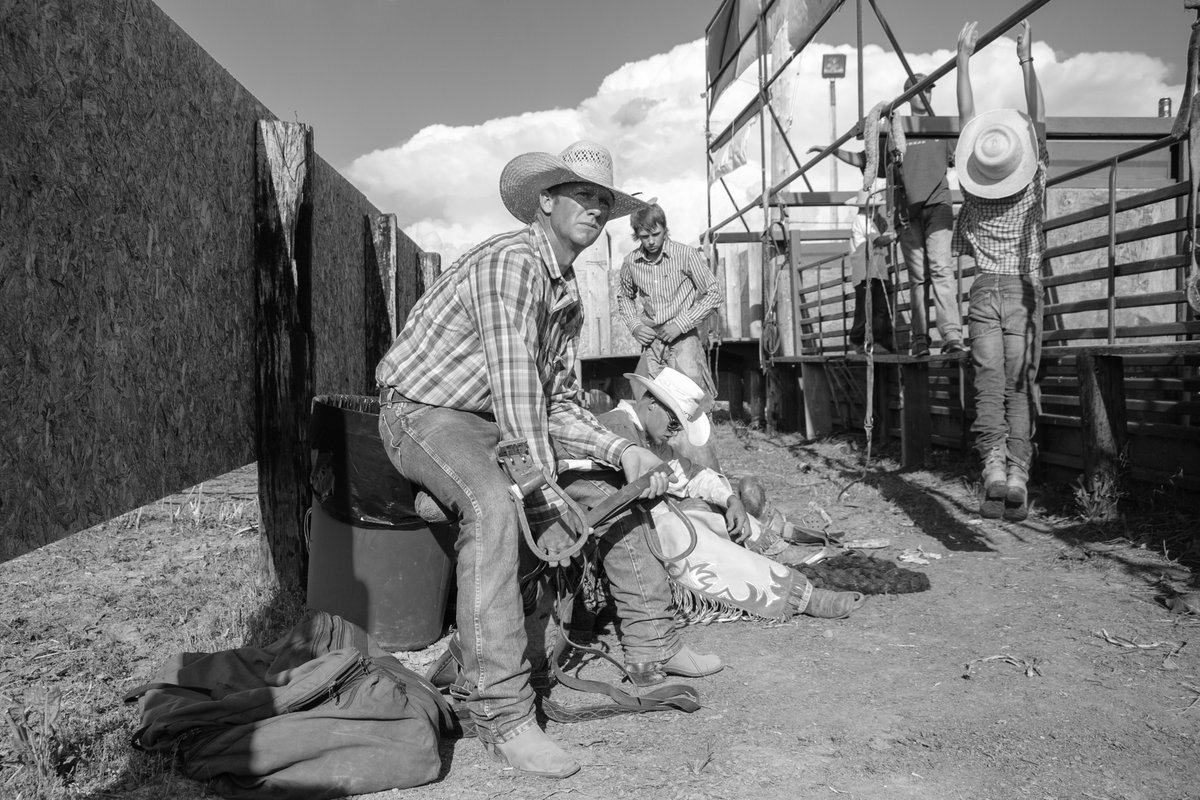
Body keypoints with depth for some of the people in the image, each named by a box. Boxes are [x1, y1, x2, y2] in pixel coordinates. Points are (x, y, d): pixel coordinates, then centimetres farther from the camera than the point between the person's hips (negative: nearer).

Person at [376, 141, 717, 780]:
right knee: (492, 507, -38)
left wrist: (622, 450, -8)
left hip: (495, 423, 9)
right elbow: (515, 391, -28)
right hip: (424, 414, -9)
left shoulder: (569, 295, 9)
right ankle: (503, 713, -33)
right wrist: (546, 501, -28)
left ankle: (650, 642, 17)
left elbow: (557, 409, 7)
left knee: (620, 482, 8)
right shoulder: (511, 262, -20)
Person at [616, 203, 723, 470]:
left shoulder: (686, 255, -9)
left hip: (683, 340, -4)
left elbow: (713, 294, -3)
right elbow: (624, 297, 21)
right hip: (651, 342, 4)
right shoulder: (631, 263, 2)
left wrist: (682, 324, -11)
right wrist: (634, 324, 3)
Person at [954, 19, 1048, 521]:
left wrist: (964, 58, 15)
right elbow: (1038, 119, 4)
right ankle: (1018, 473, -6)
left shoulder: (972, 185, -2)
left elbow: (966, 119, 7)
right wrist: (1026, 60, 6)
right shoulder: (1034, 182, -3)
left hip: (985, 292, 0)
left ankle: (994, 464, -17)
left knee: (989, 382, -2)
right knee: (1020, 386, 0)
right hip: (1022, 291, 0)